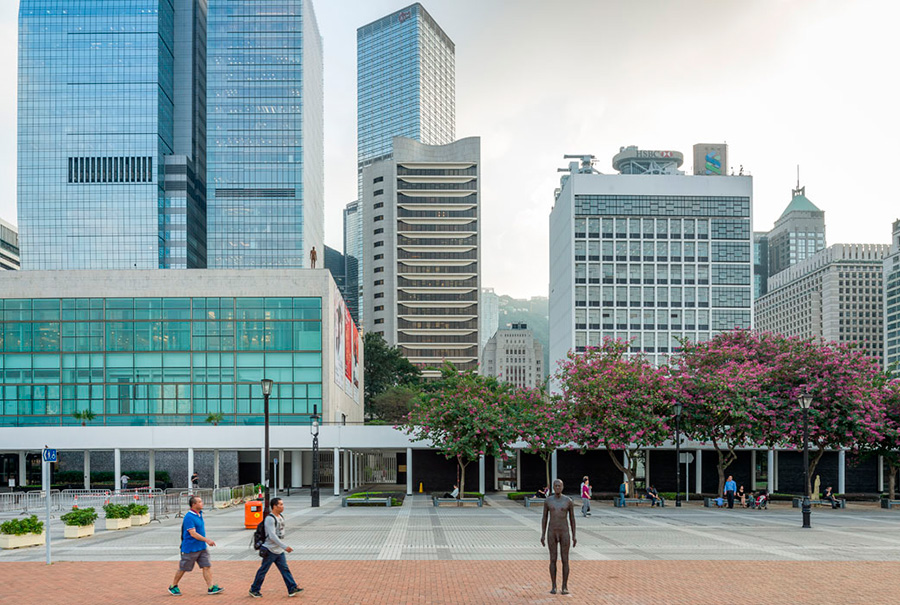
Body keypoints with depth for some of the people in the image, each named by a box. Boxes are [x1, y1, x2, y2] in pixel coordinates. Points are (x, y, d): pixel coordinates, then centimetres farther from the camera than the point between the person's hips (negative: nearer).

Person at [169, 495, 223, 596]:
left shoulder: (200, 514, 9)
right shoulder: (189, 517, -19)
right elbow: (193, 533, -25)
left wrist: (206, 541, 20)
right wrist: (207, 540, -27)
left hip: (202, 547, 8)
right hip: (190, 548, -8)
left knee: (207, 566, -1)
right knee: (183, 568, 5)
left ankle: (211, 587, -2)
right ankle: (173, 587, 21)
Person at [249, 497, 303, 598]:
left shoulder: (281, 517, 10)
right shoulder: (270, 519, -19)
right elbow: (272, 536, -26)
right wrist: (285, 546, -29)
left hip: (279, 551, 8)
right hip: (270, 550, -8)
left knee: (285, 569, 3)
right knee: (263, 570, 3)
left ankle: (292, 589, 1)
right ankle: (254, 590, 15)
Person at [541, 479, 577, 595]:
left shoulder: (569, 501, -3)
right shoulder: (547, 501, 0)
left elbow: (572, 518, 2)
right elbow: (544, 518, 6)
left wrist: (574, 536, 0)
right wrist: (542, 535, 1)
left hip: (564, 533, -1)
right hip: (552, 533, 1)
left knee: (565, 560, 0)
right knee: (553, 560, 3)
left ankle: (565, 587, 10)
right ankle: (554, 587, 12)